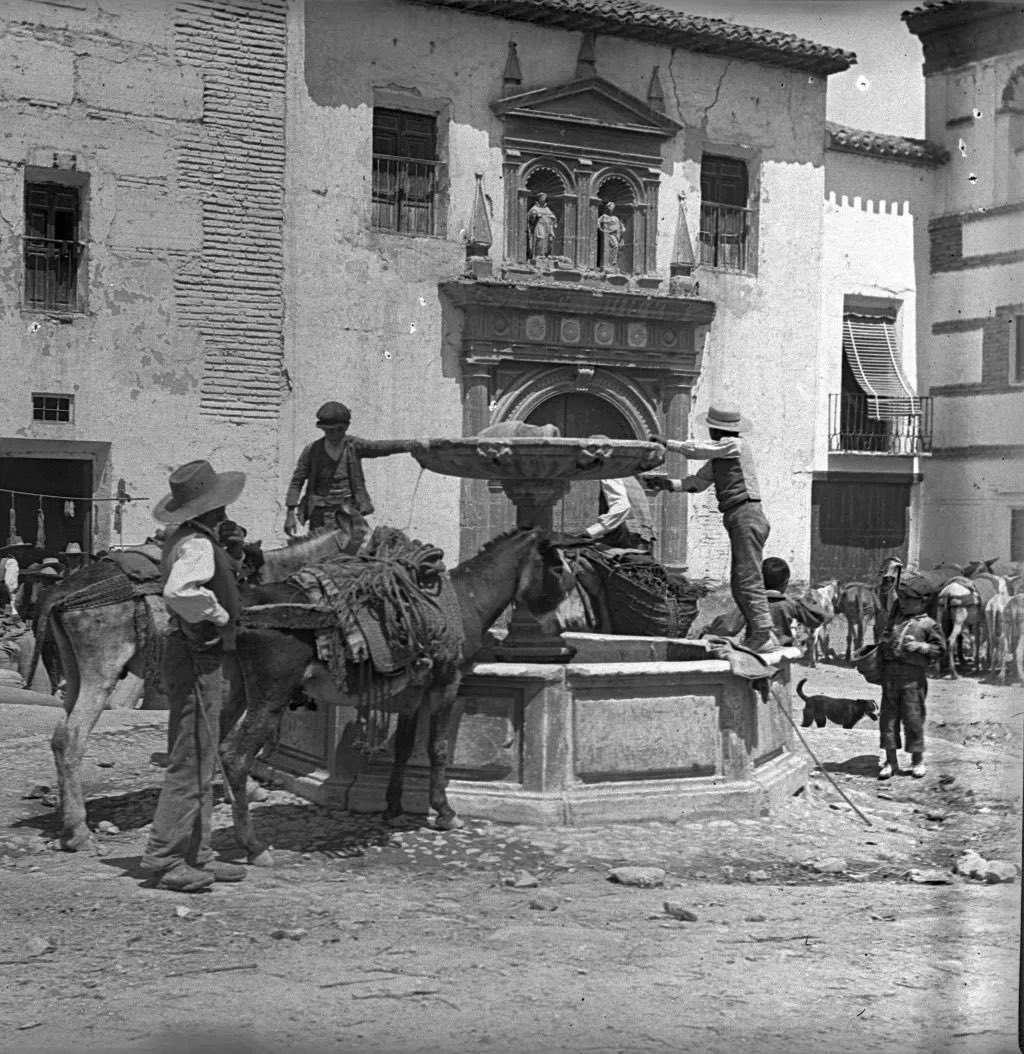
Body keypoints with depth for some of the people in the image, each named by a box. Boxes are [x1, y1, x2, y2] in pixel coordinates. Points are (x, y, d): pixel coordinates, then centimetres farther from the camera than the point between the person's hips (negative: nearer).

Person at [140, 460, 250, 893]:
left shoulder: (187, 539, 12)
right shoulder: (197, 545, -19)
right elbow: (178, 591, -36)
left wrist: (230, 551, 14)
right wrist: (218, 614, -21)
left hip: (201, 657, 11)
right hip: (200, 660, -11)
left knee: (201, 761, 15)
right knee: (191, 761, -5)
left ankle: (196, 855, 22)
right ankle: (164, 856, 0)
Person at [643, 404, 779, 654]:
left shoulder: (735, 445, -6)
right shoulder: (718, 456, 21)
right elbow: (697, 483, 21)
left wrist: (666, 442, 2)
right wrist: (666, 483, 10)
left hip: (746, 515, -10)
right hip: (738, 519, 10)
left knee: (748, 578, -14)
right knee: (739, 584, 10)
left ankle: (765, 636, -17)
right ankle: (756, 634, 11)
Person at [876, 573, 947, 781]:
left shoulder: (928, 624, 1)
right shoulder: (894, 619, 15)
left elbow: (940, 648, 0)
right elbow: (884, 641, 26)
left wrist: (919, 646, -12)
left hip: (913, 676, -5)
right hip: (890, 673, 5)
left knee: (913, 717, 0)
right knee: (888, 717, 4)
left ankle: (917, 760, 14)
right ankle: (891, 761, 11)